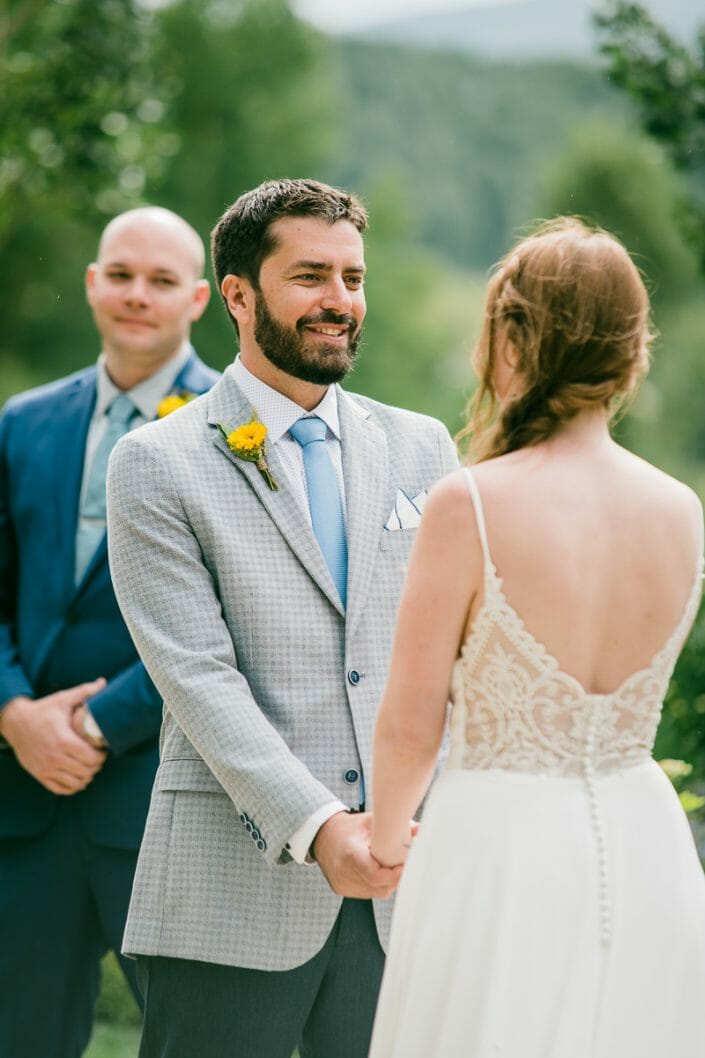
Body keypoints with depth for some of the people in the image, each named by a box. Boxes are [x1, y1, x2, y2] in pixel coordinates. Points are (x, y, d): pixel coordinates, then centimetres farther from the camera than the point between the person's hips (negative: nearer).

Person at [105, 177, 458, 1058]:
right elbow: (200, 678, -10)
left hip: (403, 888, 4)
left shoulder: (420, 449, 13)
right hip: (235, 900, -3)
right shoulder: (157, 466, -1)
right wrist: (318, 826, -20)